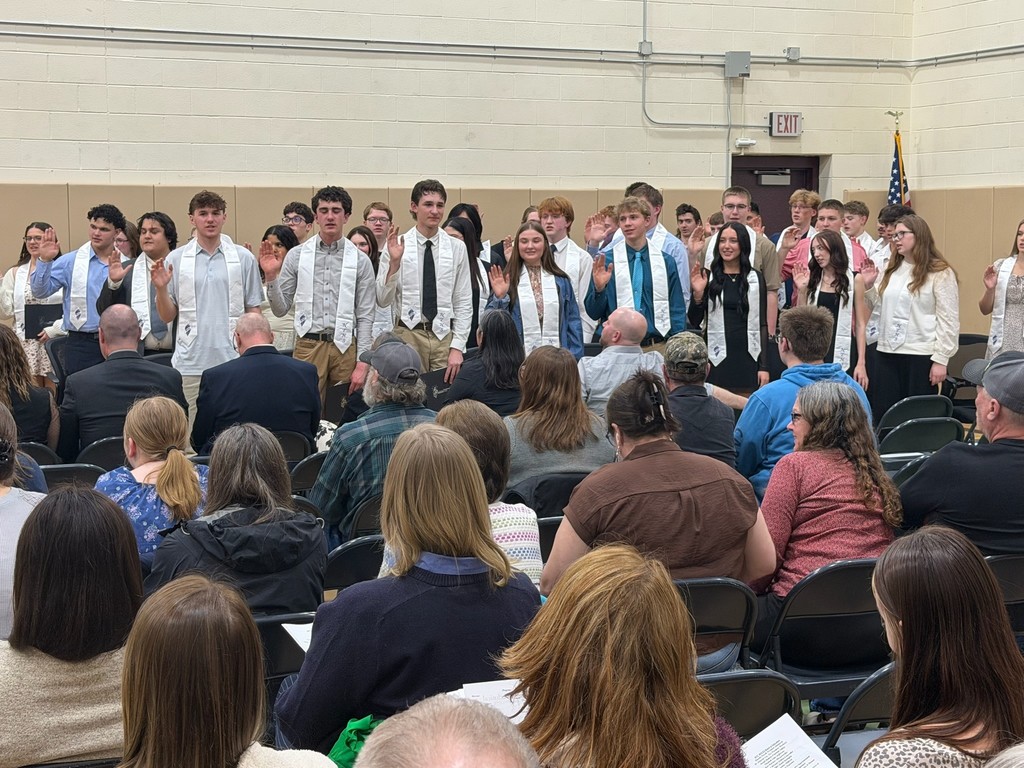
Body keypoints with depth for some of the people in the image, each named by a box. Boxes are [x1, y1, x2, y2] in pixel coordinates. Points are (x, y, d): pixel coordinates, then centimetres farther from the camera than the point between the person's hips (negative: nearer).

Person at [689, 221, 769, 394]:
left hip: (747, 357, 1)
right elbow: (695, 322, 3)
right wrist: (698, 294, -14)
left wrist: (764, 366, 2)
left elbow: (762, 324, 7)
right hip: (717, 358, -1)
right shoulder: (707, 277, 4)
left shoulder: (755, 278, 7)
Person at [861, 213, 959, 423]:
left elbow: (948, 320, -9)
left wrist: (940, 359, -12)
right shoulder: (892, 270, 14)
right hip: (887, 353, 6)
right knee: (882, 416, 6)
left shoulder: (940, 273, -6)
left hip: (920, 356, -6)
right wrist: (868, 286, 6)